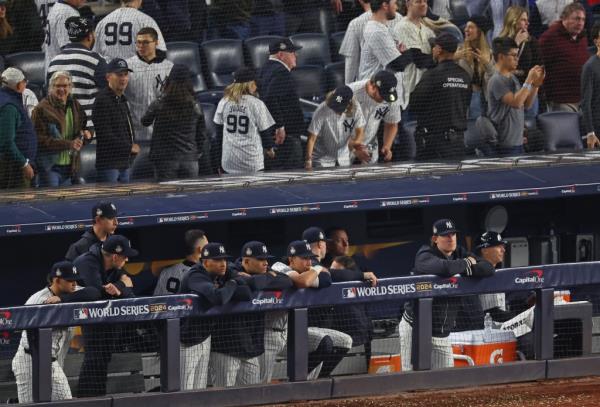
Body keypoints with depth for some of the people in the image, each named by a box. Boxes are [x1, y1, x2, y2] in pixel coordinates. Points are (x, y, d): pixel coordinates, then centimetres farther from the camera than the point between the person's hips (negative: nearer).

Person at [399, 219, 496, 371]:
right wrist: (466, 264, -15)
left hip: (442, 335, 6)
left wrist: (464, 270, -20)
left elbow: (488, 268, -4)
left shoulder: (460, 254, 6)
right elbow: (445, 268, -35)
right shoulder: (425, 257, -14)